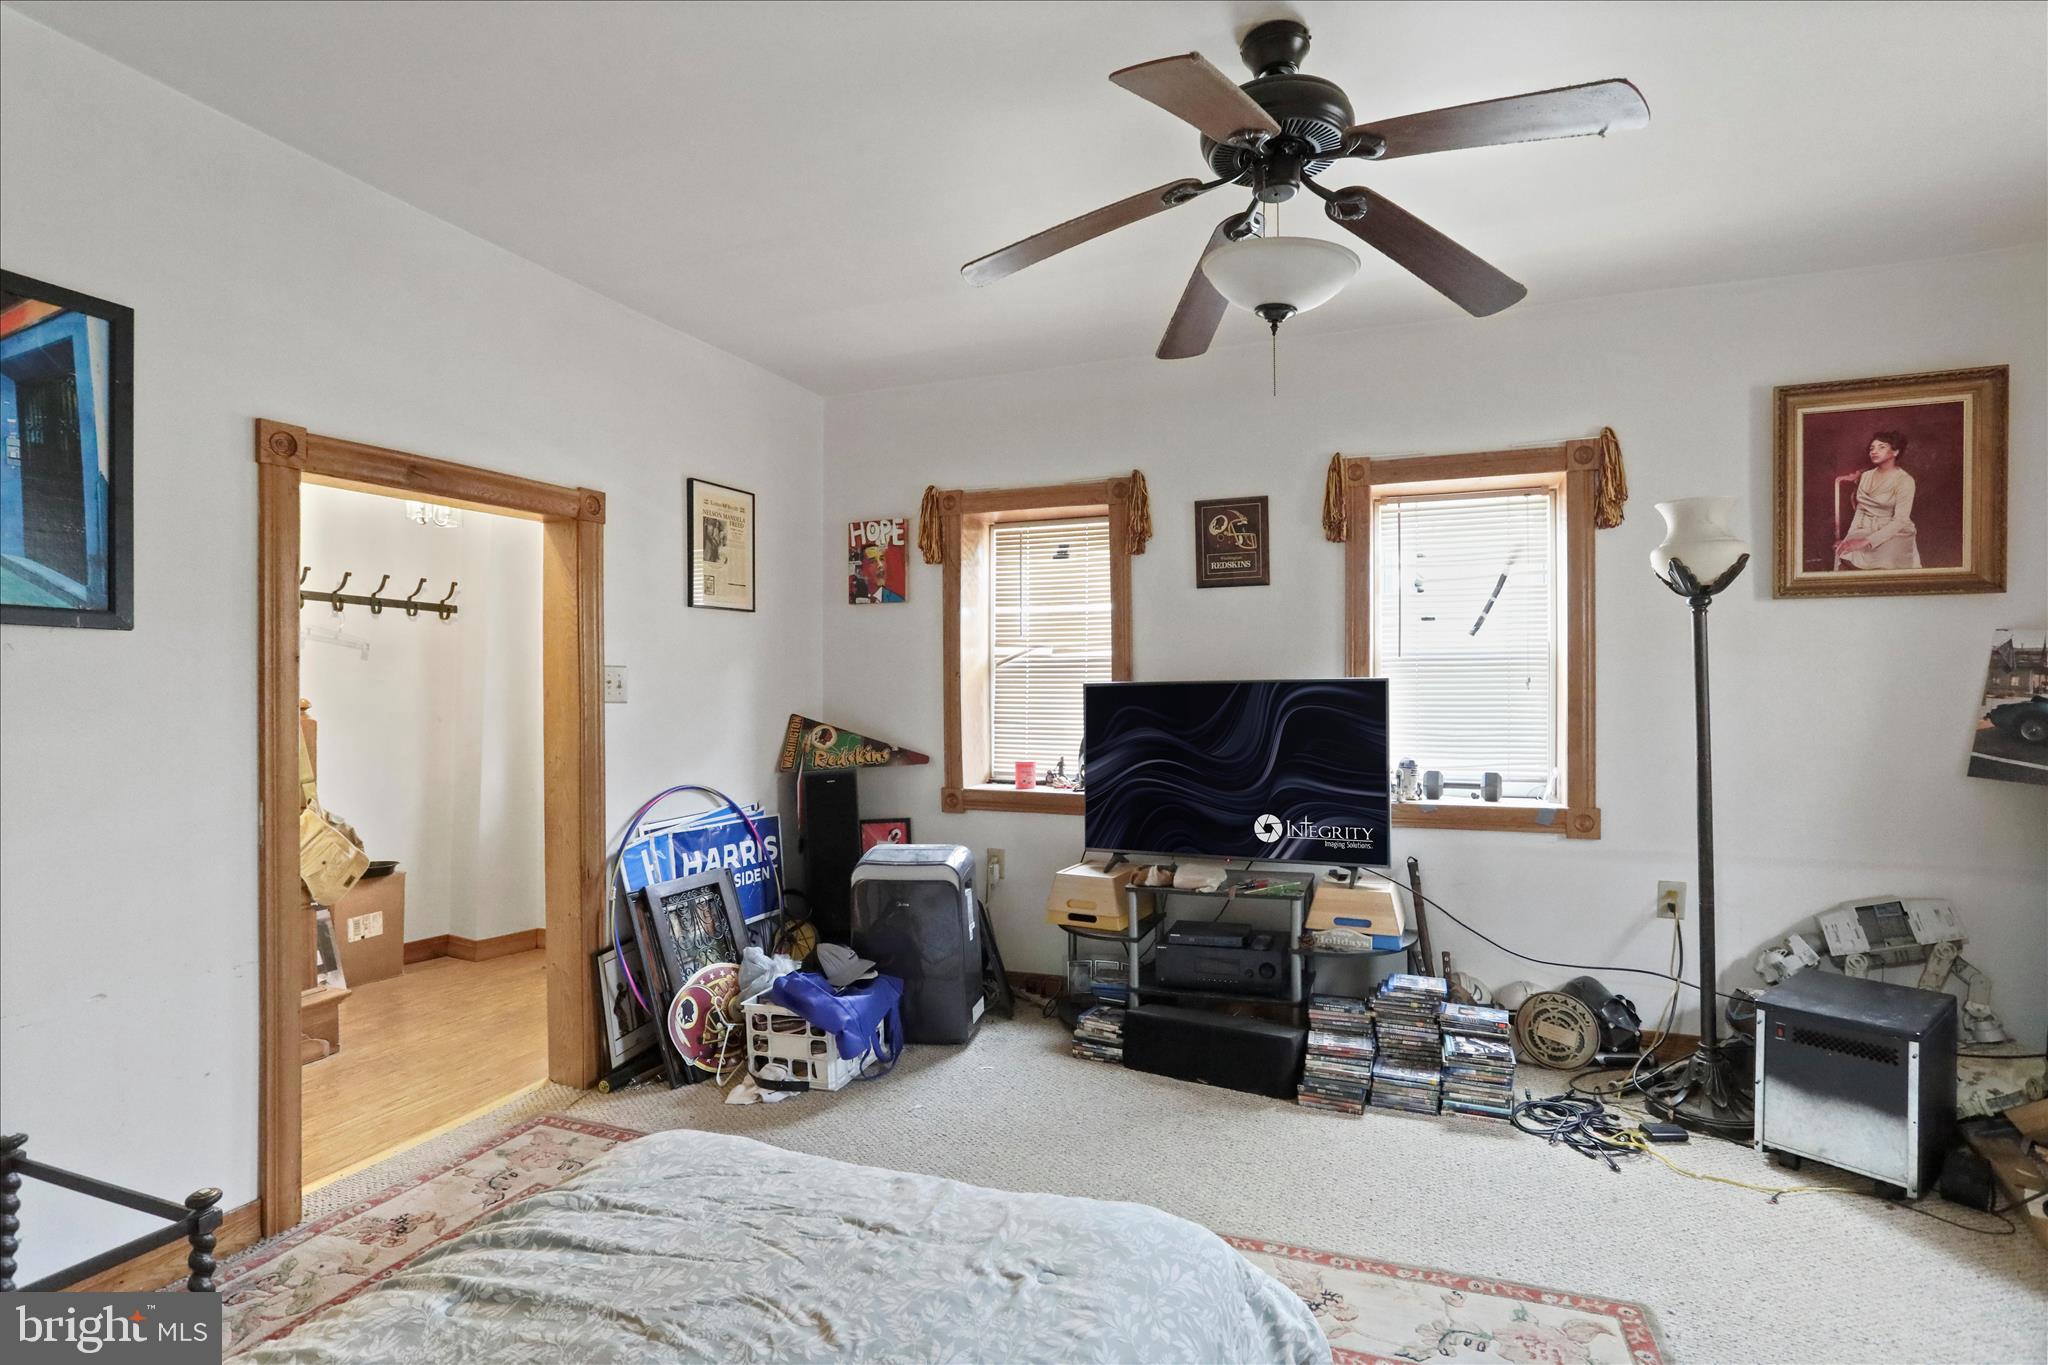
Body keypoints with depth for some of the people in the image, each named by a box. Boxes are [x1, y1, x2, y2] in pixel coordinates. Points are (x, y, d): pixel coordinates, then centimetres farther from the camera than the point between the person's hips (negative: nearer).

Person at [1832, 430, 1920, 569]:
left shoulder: (1904, 480, -7)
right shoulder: (1866, 475, 12)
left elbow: (1900, 521, -16)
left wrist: (1866, 541, -27)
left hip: (1894, 533, -4)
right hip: (1864, 530, 4)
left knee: (1885, 563, -36)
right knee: (1846, 553, -31)